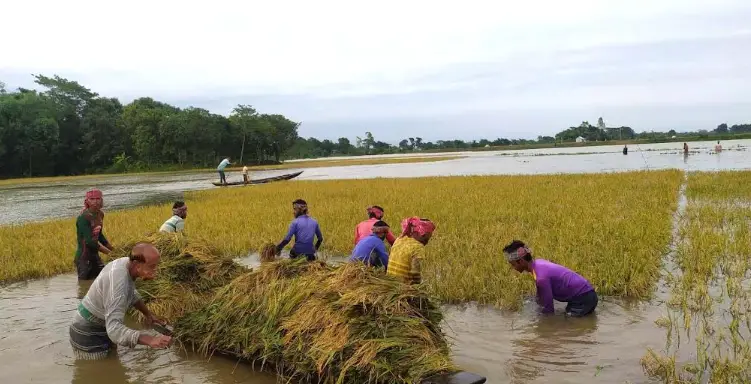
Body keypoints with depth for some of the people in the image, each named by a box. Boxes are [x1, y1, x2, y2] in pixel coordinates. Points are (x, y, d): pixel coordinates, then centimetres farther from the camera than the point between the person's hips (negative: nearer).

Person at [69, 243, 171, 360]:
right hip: (88, 337, -9)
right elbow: (114, 329, -44)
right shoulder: (118, 282, -36)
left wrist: (148, 314, 7)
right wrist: (150, 340, -55)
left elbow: (131, 293, 15)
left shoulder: (126, 262, -8)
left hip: (104, 329, 9)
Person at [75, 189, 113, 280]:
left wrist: (113, 249, 14)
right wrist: (109, 252, -18)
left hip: (95, 255, 8)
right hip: (84, 257, -8)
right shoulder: (83, 217, -21)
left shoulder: (100, 214, 3)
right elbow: (88, 241, -23)